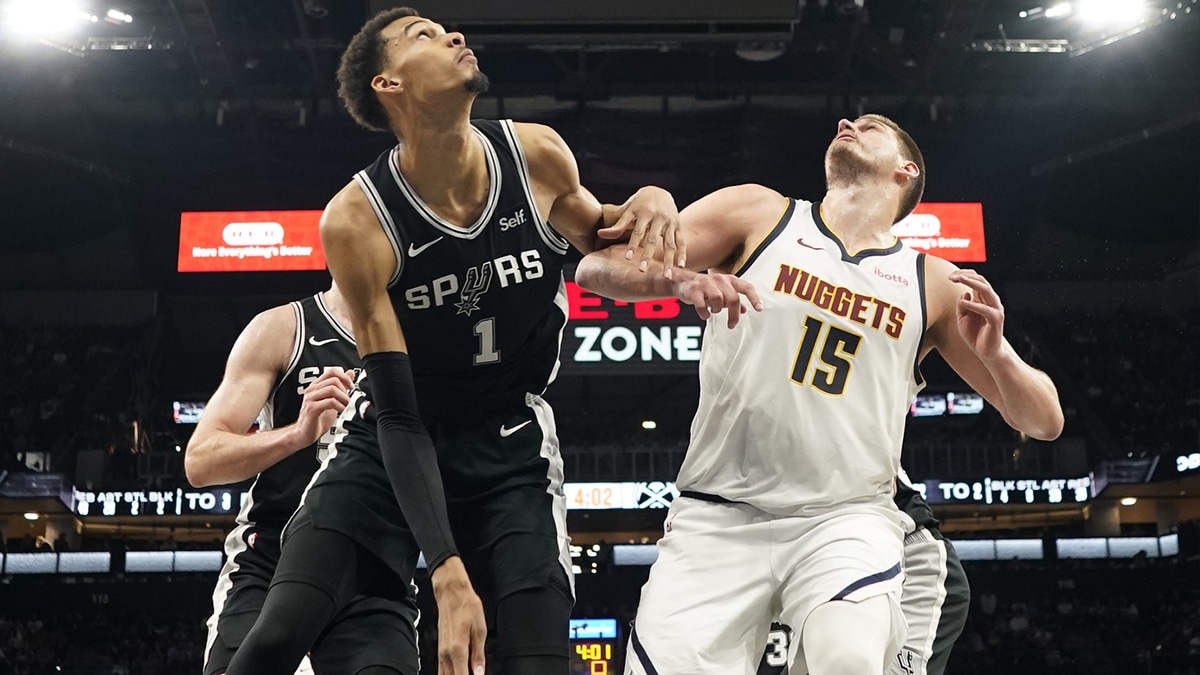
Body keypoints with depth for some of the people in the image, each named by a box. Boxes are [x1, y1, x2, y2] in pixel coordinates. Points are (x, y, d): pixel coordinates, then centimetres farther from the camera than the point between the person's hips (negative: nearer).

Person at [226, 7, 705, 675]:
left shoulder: (537, 155, -11)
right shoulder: (357, 220, -20)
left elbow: (597, 237, 14)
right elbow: (399, 415, -21)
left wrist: (651, 202, -12)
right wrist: (448, 574, -30)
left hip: (511, 445, 2)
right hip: (391, 443, -2)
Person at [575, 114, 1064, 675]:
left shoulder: (934, 284, 11)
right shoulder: (756, 214, 8)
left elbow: (1044, 421, 12)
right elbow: (596, 268, 1)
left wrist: (995, 352, -9)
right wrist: (682, 280, -20)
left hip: (846, 520, 0)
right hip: (717, 516, 1)